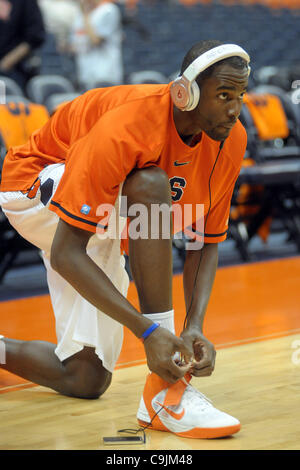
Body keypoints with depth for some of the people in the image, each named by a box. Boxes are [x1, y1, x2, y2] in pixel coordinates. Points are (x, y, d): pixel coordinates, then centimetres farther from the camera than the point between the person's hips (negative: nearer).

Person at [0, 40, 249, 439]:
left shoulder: (231, 140, -18)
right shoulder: (126, 126, -37)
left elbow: (206, 243, -8)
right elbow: (65, 253, -38)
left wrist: (195, 327, -25)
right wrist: (147, 330, -45)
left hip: (105, 233, 7)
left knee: (86, 380, -1)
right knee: (150, 185, -38)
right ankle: (166, 391, -38)